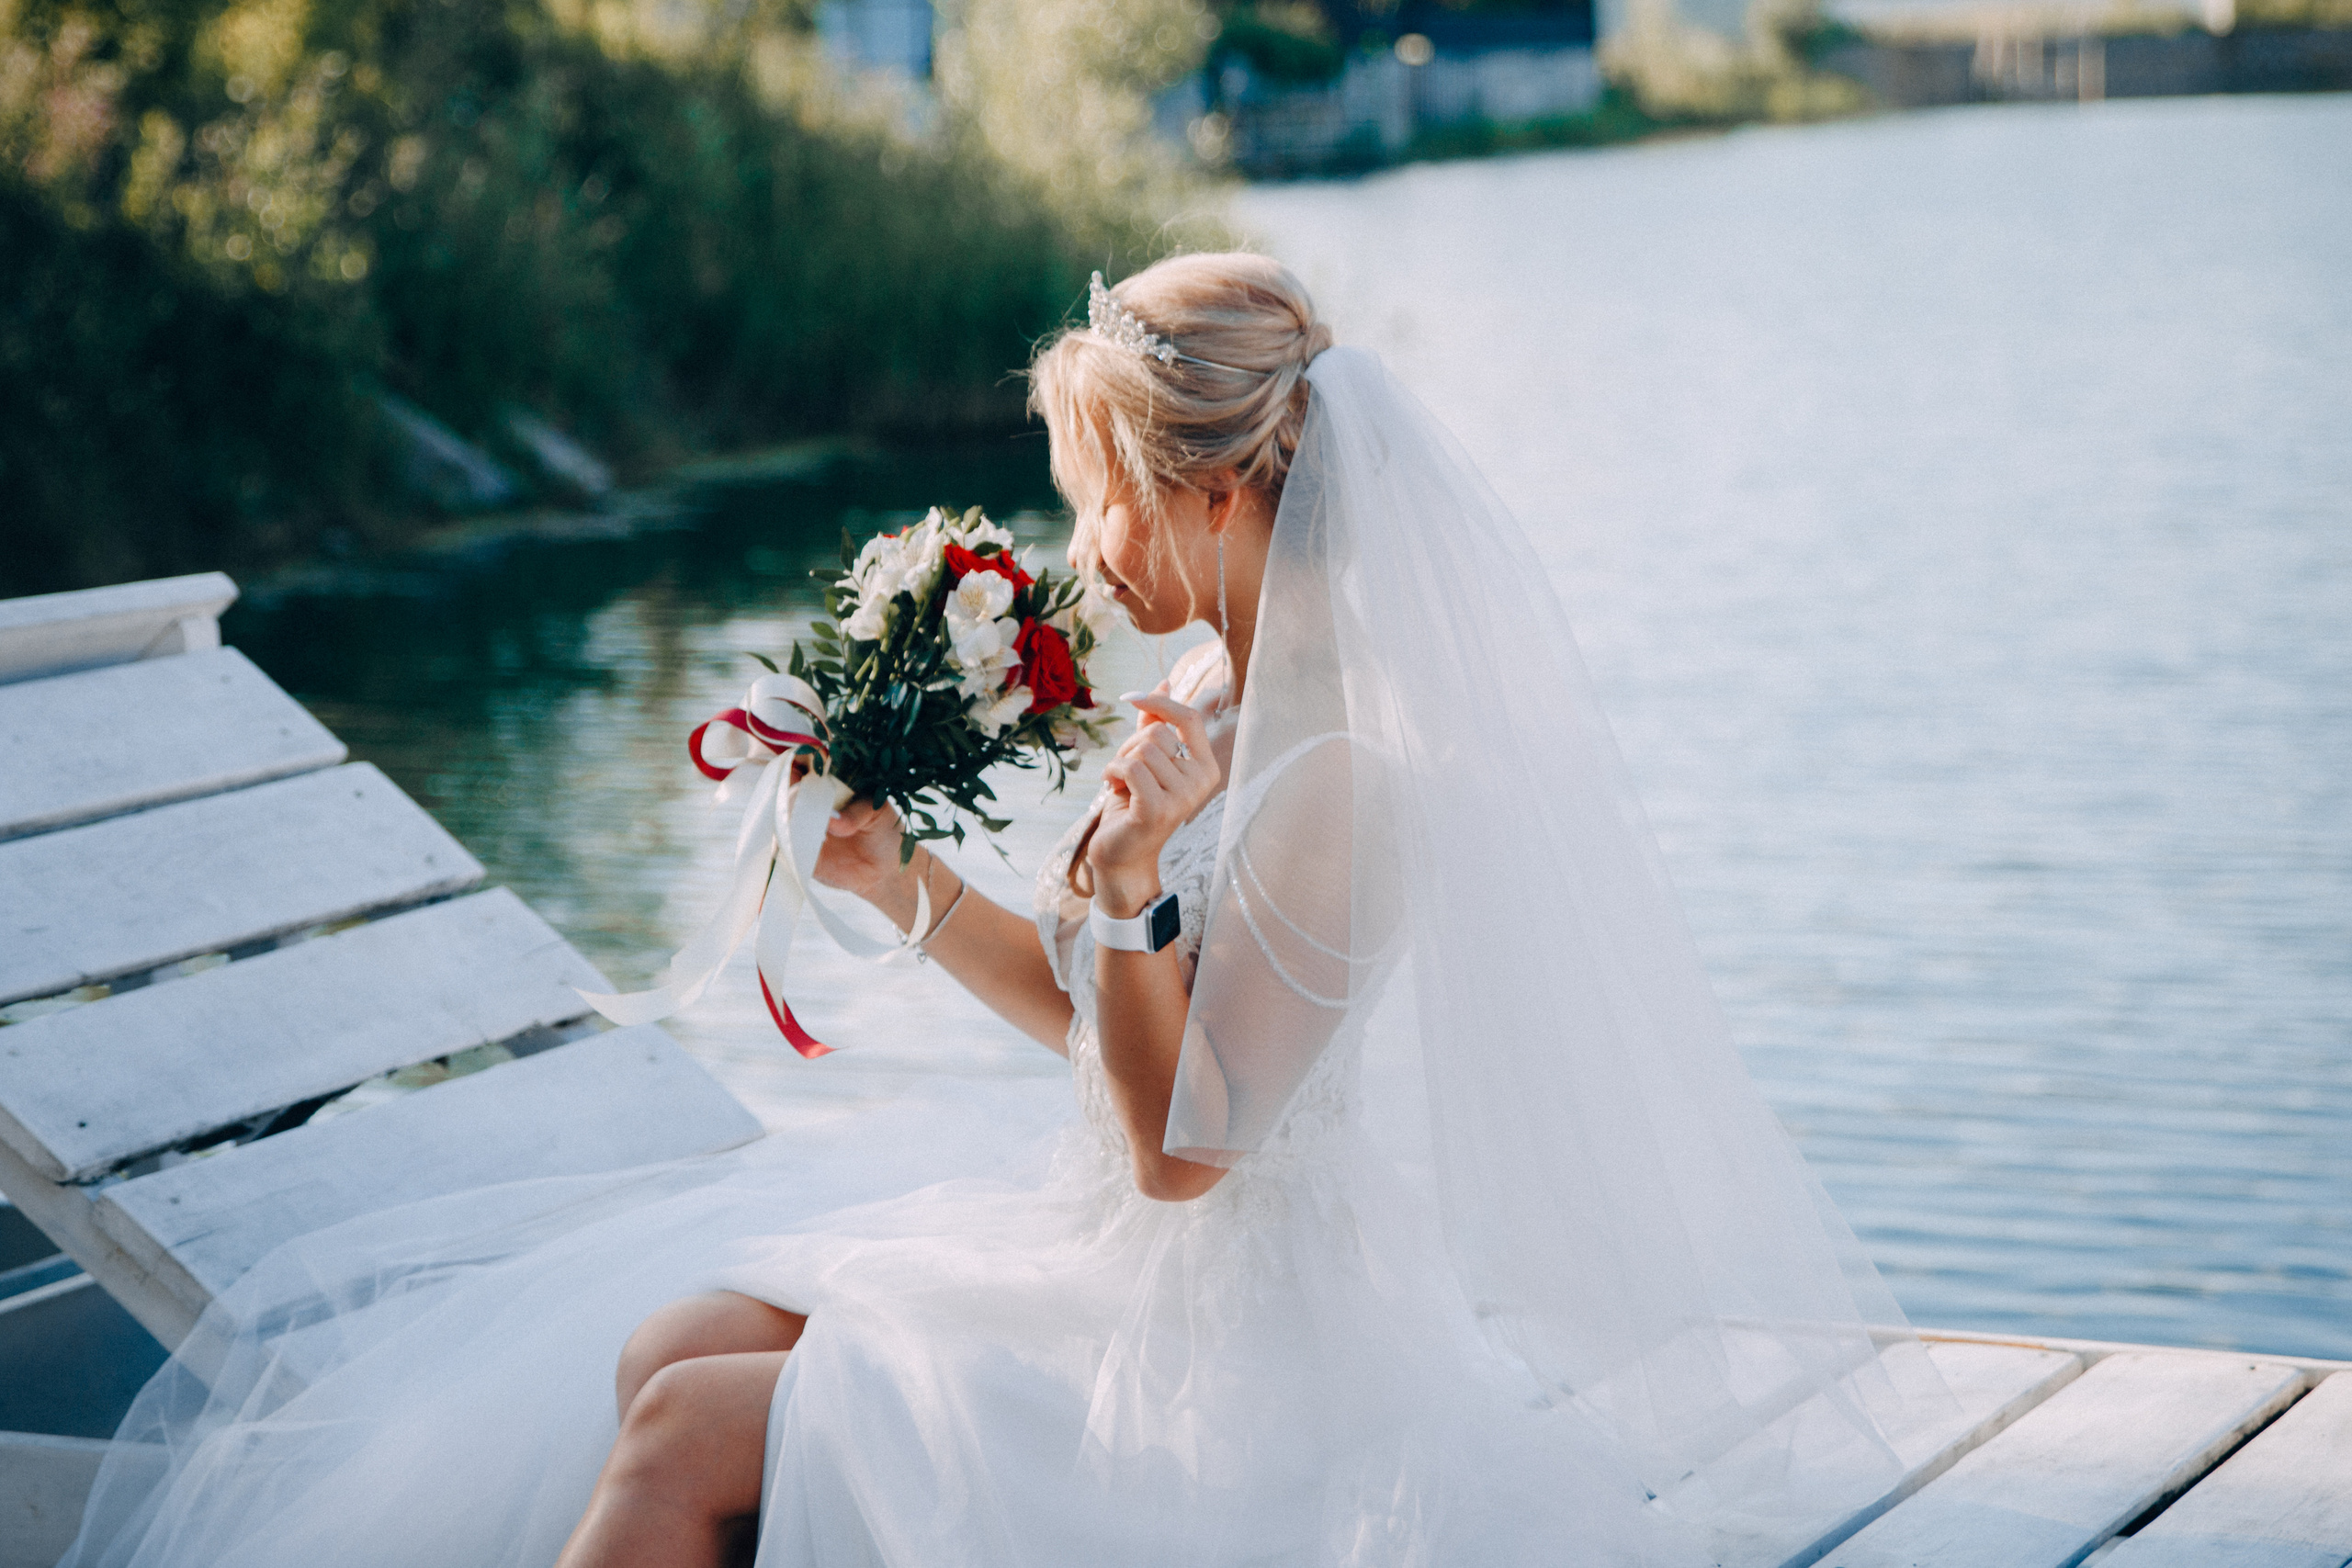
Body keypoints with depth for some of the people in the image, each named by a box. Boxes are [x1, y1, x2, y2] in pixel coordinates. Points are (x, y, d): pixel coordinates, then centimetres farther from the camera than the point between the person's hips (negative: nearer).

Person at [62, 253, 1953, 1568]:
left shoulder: (1348, 775, -23)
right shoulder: (1212, 694, 5)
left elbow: (1182, 1143, -21)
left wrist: (1127, 881, -34)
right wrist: (906, 879, 8)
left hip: (1235, 1339, -9)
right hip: (1129, 1260, 9)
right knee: (662, 1343, -2)